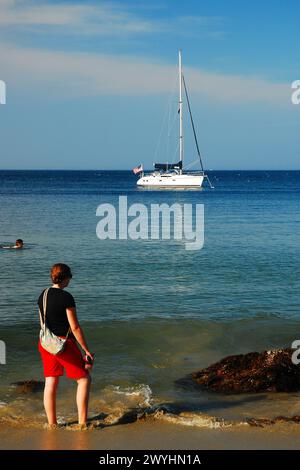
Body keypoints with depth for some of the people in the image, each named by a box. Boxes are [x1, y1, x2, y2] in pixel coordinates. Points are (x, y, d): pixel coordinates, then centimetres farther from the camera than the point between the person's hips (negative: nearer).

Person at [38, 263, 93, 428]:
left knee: (50, 383, 12)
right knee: (84, 379, 5)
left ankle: (52, 424, 18)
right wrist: (87, 351, -10)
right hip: (64, 343, -7)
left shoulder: (43, 296, 5)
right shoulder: (66, 297, -16)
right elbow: (75, 327, -16)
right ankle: (82, 423, 3)